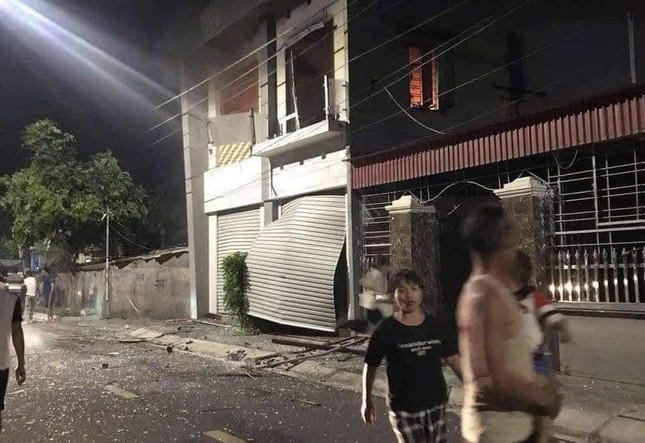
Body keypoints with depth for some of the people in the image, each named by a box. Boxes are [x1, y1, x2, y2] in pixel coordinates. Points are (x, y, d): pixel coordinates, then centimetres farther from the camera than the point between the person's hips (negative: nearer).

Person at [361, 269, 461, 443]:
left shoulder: (435, 325, -2)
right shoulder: (386, 329, -13)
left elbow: (453, 358, 7)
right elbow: (370, 366, -3)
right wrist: (367, 402, 2)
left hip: (436, 403, 4)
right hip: (404, 408, -4)